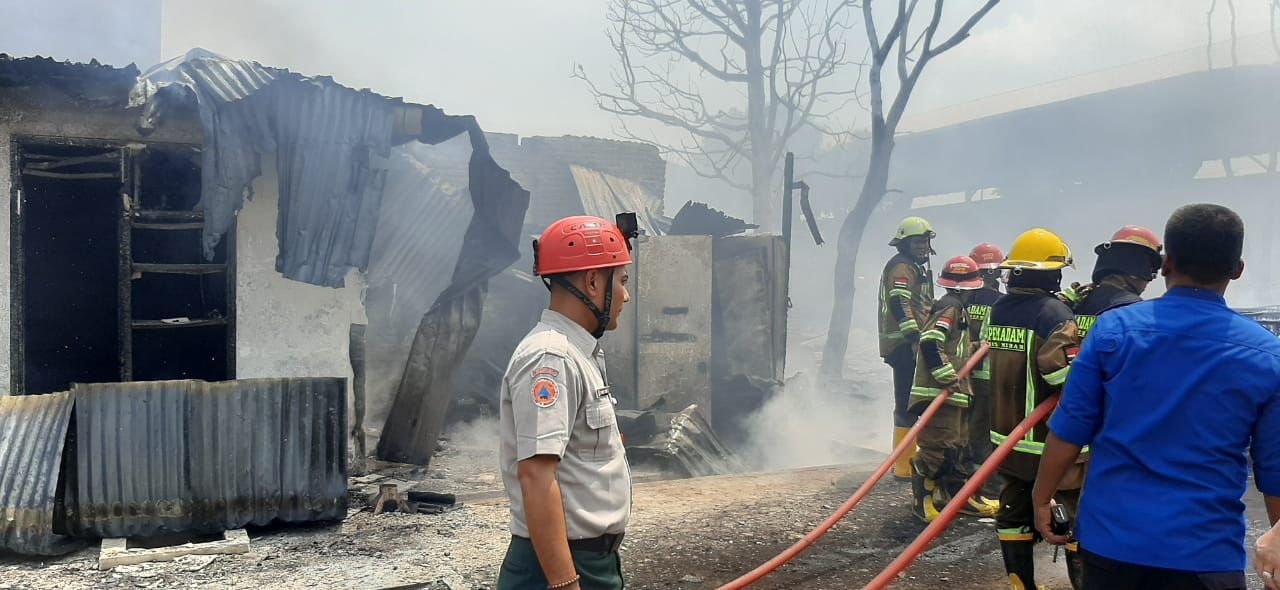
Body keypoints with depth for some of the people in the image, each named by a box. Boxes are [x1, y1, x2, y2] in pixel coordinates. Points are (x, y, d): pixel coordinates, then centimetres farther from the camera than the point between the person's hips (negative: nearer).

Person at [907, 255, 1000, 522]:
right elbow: (930, 342, -27)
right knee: (939, 447, -9)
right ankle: (922, 498, 0)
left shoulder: (958, 308, 20)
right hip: (939, 392, -11)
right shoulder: (950, 307, -13)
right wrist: (948, 378, -26)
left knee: (957, 445, 17)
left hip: (953, 393, 11)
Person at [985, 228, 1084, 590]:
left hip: (1006, 433, 7)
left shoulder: (998, 310, 6)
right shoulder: (1054, 313, -17)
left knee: (1014, 513, 12)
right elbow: (1067, 374, -28)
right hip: (1050, 440, -7)